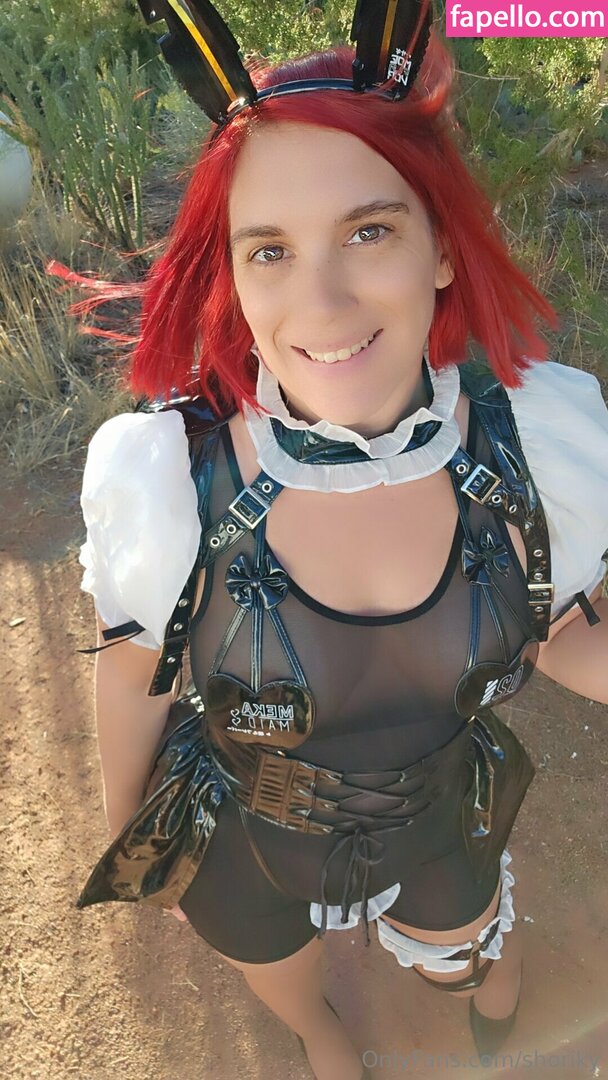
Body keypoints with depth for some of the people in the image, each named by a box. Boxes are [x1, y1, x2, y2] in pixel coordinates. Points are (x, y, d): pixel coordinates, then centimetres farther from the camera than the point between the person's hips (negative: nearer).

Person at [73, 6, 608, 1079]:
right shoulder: (164, 477, -33)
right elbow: (133, 672, -14)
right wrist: (125, 828, 3)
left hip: (436, 831, 2)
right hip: (241, 855, -1)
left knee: (480, 972, 36)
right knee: (282, 978, 35)